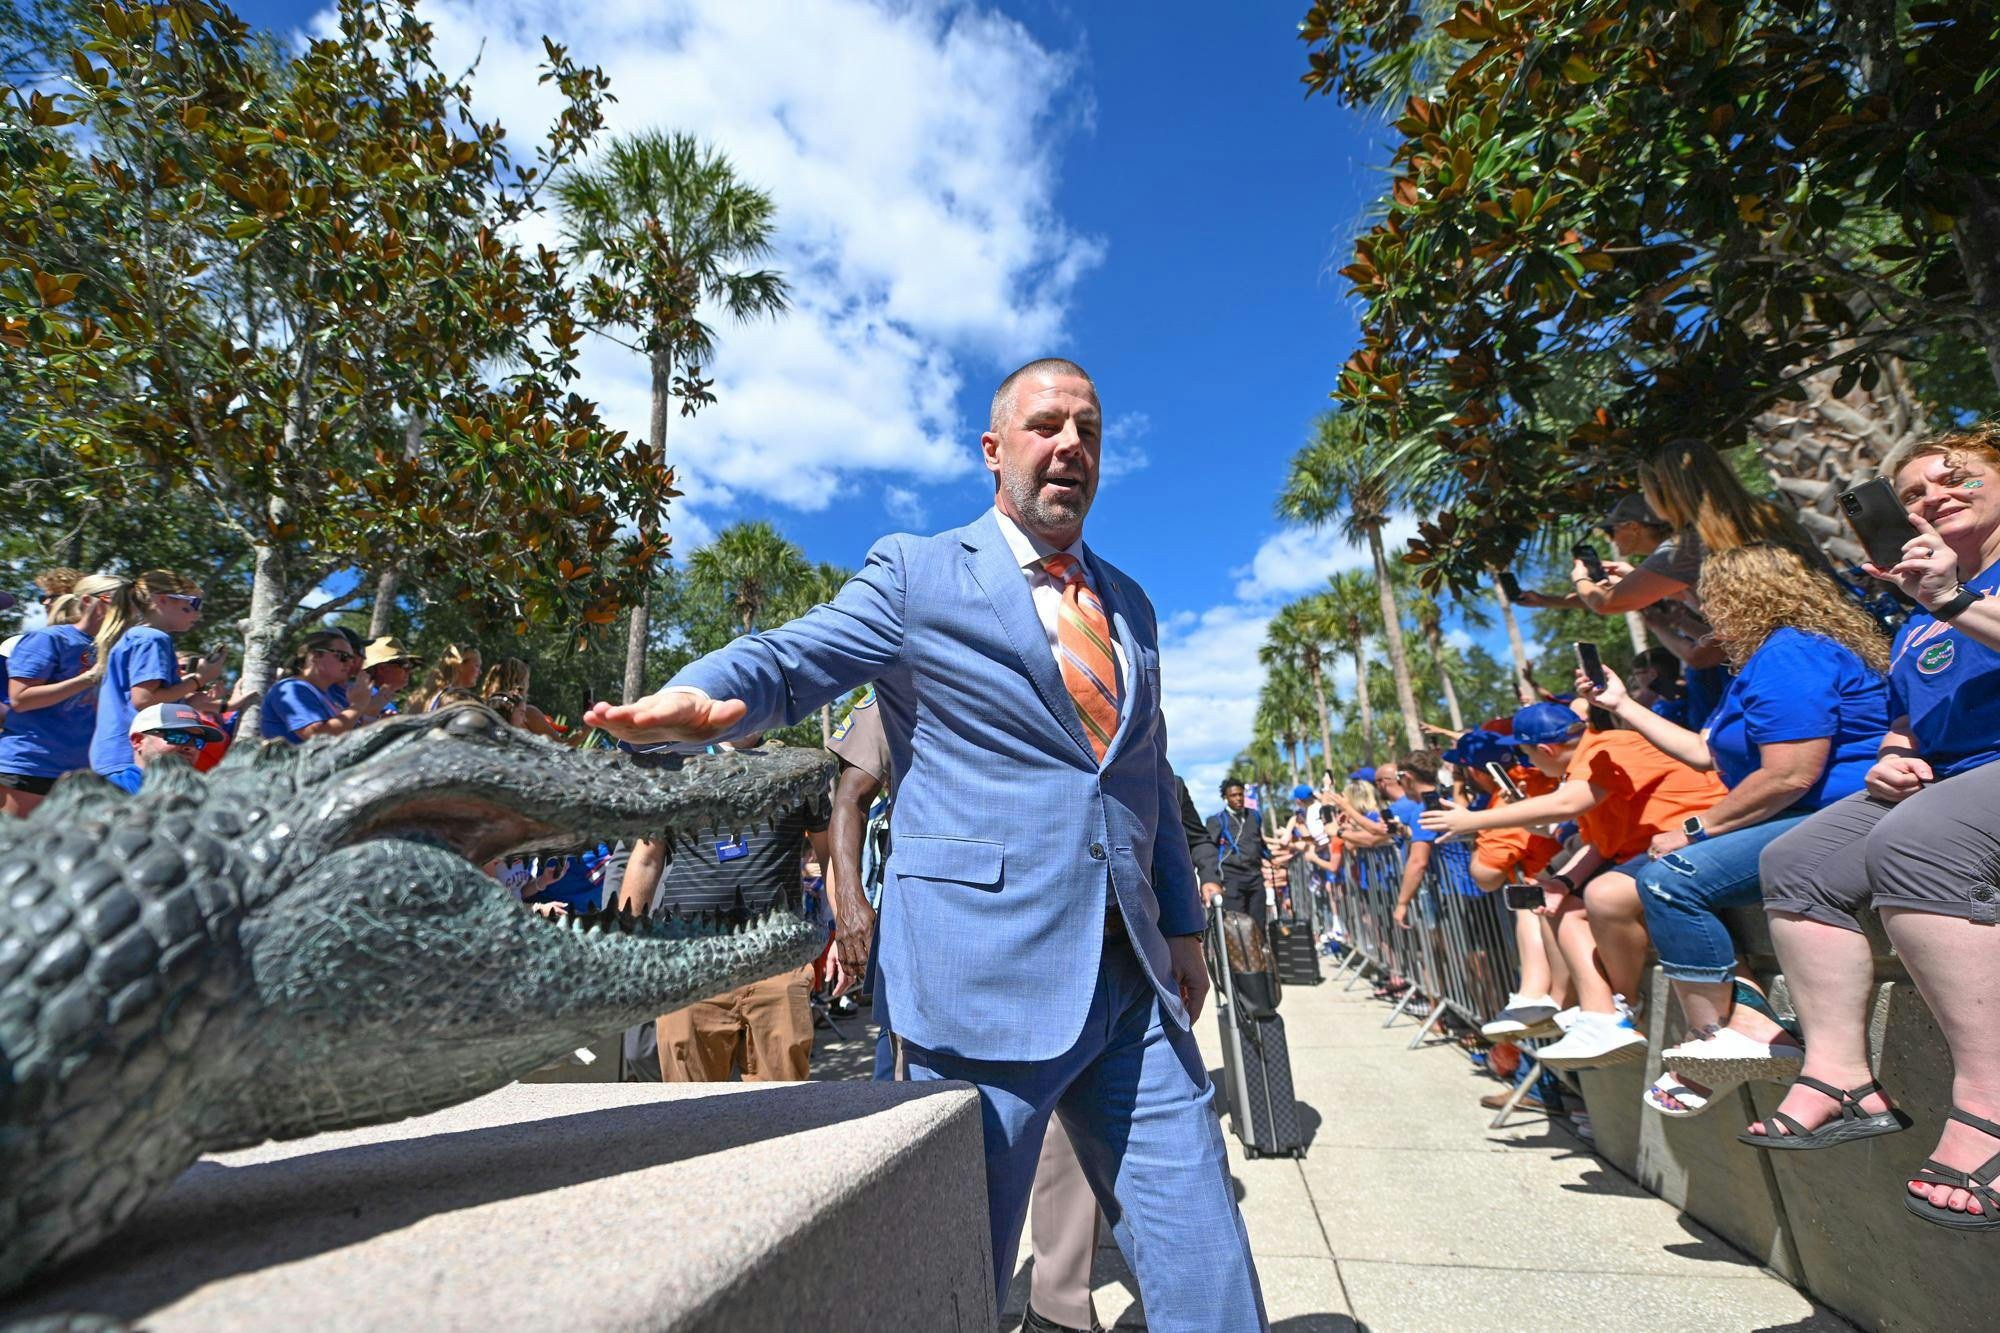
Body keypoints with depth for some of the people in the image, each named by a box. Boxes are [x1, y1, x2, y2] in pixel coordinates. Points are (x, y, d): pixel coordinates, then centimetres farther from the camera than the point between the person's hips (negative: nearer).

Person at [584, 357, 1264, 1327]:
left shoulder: (1129, 604, 16)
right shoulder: (916, 573, 1)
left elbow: (1148, 780, 19)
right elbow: (789, 658, -8)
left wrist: (1183, 925, 17)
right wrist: (700, 698, -30)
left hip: (1134, 977, 6)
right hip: (985, 975, -5)